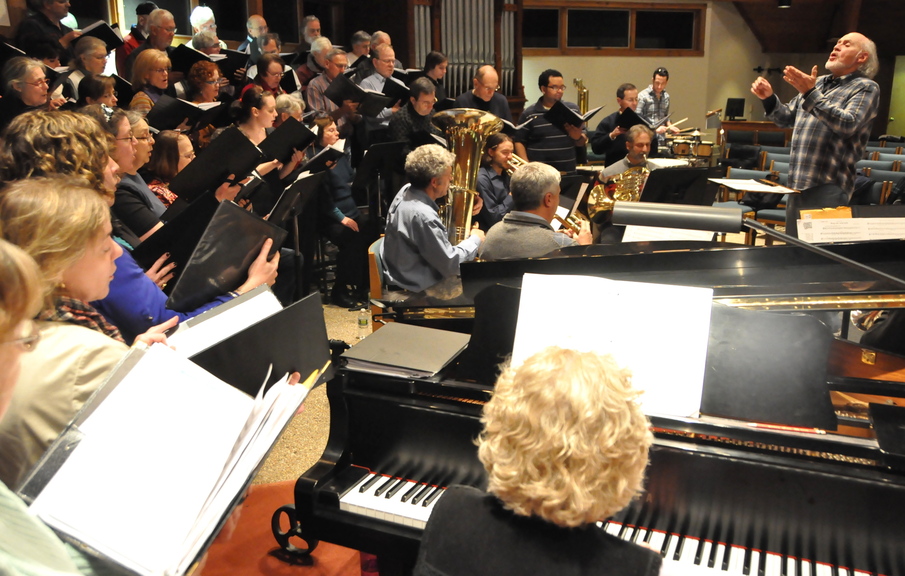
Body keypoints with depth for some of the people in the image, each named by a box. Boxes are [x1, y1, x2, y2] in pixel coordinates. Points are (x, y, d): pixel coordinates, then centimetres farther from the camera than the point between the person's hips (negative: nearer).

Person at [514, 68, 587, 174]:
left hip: (568, 172, 3)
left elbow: (583, 143, 11)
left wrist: (578, 137, -12)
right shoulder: (529, 114, 1)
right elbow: (519, 142, -1)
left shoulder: (573, 109, 9)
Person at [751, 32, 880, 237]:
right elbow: (787, 119, 22)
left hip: (829, 184, -7)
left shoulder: (866, 87, -1)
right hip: (797, 181, 7)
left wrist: (811, 94, -24)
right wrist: (769, 99, 3)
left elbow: (847, 125, -18)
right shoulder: (818, 83, 19)